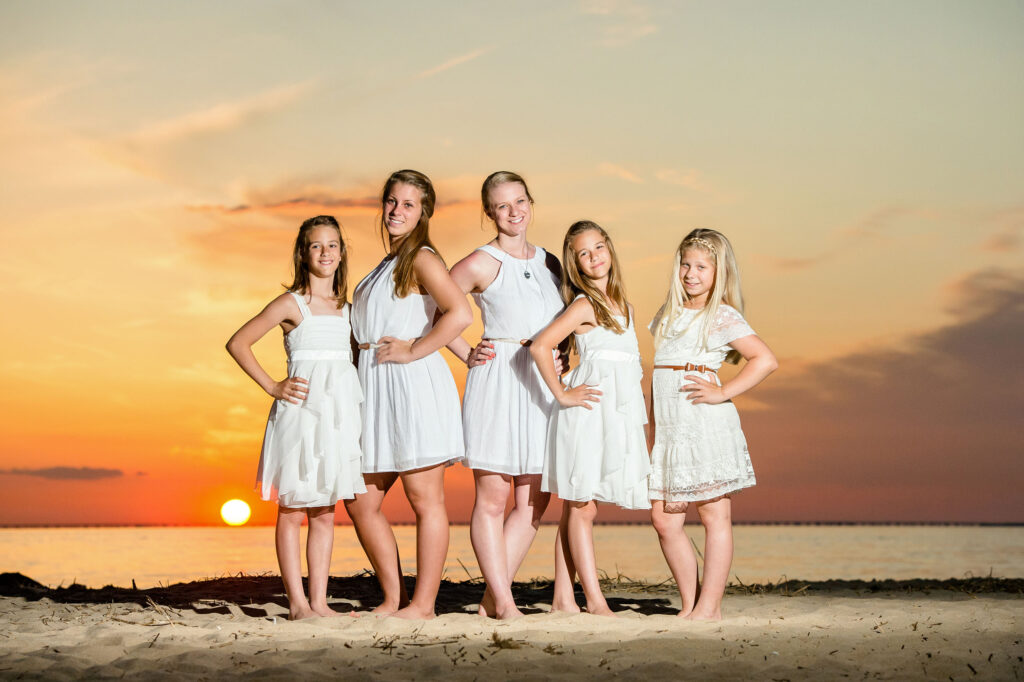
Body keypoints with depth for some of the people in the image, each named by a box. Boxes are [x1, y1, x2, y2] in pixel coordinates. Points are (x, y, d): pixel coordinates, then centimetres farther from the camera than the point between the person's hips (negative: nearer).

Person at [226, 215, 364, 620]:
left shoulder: (347, 307, 14)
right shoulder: (291, 304, -1)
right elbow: (237, 343, -2)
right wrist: (272, 387, -5)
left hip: (338, 411, 5)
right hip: (300, 408, -5)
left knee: (325, 512, 7)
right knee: (292, 509, -1)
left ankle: (319, 601, 11)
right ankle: (296, 602, 4)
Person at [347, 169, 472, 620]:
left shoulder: (421, 258, -6)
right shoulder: (385, 266, 21)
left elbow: (460, 313, -22)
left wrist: (413, 351, -16)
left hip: (413, 383, -9)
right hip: (374, 387, 9)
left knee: (424, 498, -3)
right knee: (360, 501, 7)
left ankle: (423, 604, 2)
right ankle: (394, 600, 16)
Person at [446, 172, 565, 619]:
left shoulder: (549, 262, 14)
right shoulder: (482, 264, -3)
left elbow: (568, 320, 29)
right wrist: (467, 355, -2)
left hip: (544, 384, 6)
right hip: (498, 381, -6)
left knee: (534, 501, 3)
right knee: (492, 498, -3)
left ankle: (492, 597, 11)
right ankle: (502, 601, 2)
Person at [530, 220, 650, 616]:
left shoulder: (620, 302, 15)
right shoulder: (585, 305, -8)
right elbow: (539, 346, -18)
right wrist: (562, 395, -13)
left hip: (617, 412, 7)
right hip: (589, 410, -7)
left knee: (576, 508, 9)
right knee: (582, 507, -4)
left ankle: (563, 597, 13)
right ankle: (595, 600, -4)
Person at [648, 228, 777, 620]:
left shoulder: (722, 316, -4)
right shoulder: (669, 315, 16)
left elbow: (766, 360, -12)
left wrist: (723, 392, -13)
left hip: (706, 427, -7)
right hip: (669, 429, 7)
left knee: (714, 516, 0)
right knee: (664, 519, 4)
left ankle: (709, 606, 4)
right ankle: (689, 603, 14)